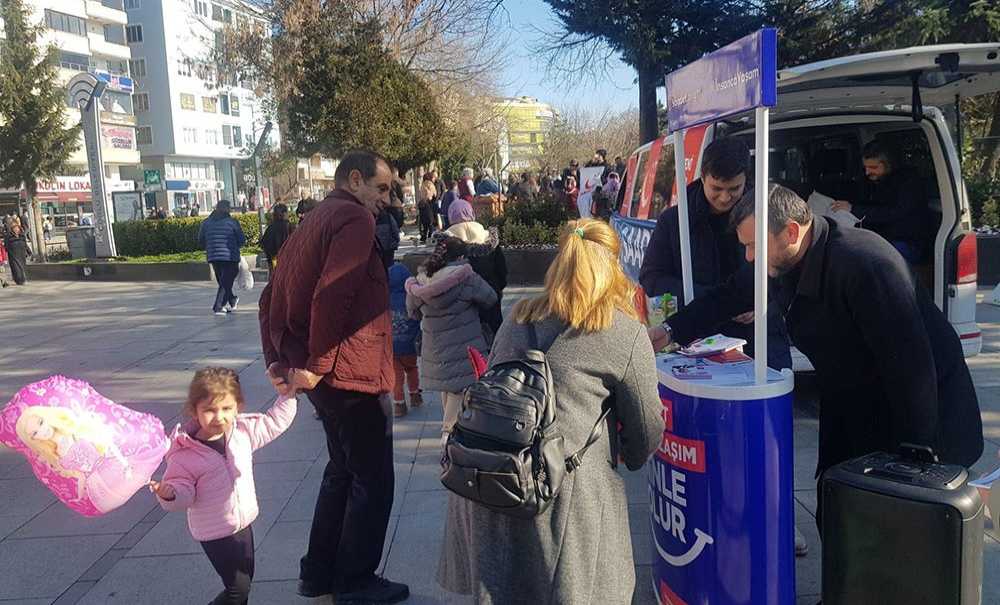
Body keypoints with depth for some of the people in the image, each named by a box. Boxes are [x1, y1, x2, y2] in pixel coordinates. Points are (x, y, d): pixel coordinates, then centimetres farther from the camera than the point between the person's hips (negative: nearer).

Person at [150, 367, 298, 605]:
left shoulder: (243, 431, -7)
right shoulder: (186, 453, -21)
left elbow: (275, 422, 5)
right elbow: (183, 489, -17)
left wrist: (287, 395, -2)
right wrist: (169, 494, -37)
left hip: (243, 522, 6)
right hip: (215, 532, -6)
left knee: (245, 578, 20)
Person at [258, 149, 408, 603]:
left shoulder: (315, 221, 16)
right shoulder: (355, 219, -13)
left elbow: (274, 296, 16)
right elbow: (331, 297, -26)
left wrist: (277, 359, 11)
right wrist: (317, 365, -19)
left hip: (331, 376, 10)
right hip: (351, 375, -9)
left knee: (343, 471, 21)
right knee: (372, 481, 5)